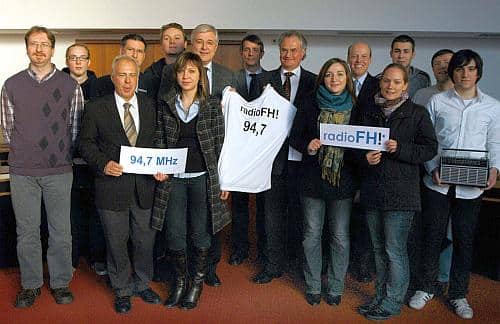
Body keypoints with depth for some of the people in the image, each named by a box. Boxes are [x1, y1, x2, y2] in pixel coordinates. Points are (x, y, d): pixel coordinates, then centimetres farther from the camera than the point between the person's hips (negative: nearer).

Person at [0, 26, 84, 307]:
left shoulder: (70, 85, 0)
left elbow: (76, 127, 5)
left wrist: (63, 155, 6)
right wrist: (23, 152, 9)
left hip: (59, 170, -1)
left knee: (61, 231, 7)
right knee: (27, 231, 9)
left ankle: (61, 282, 22)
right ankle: (31, 284, 24)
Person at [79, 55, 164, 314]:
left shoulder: (150, 105, 5)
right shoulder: (95, 108, -2)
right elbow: (86, 143, 1)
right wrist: (103, 164, -16)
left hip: (145, 185, 2)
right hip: (113, 186, -2)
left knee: (145, 239, 14)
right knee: (117, 242, 10)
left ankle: (142, 284, 36)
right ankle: (122, 290, 30)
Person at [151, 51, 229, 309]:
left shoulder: (212, 106, -1)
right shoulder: (165, 106, 4)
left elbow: (220, 144, 0)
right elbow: (159, 142, 9)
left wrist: (225, 180, -1)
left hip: (203, 178, -1)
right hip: (173, 179, 2)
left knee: (201, 232, 8)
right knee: (174, 233, 6)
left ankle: (197, 282, 26)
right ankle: (180, 281, 27)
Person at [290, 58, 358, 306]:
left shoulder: (355, 107, 2)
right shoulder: (310, 103, 0)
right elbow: (294, 136, 4)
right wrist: (307, 145, -18)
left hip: (343, 181, 1)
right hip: (313, 179, 0)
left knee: (340, 237, 8)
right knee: (312, 236, 10)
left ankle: (336, 287, 26)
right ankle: (313, 286, 27)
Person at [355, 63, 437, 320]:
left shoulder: (417, 113, -3)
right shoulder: (368, 113, 10)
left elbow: (429, 149, -4)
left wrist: (400, 149, -18)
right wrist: (365, 157, -7)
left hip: (401, 192, -5)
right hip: (372, 191, 5)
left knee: (395, 250, -1)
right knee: (378, 248, 15)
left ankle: (393, 302, 15)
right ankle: (381, 297, 29)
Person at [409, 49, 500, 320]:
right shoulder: (437, 102, 2)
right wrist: (433, 168, -10)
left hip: (471, 186, 1)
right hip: (438, 182, -1)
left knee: (464, 240, 10)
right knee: (432, 236, 8)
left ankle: (458, 294, 26)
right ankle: (426, 288, 25)